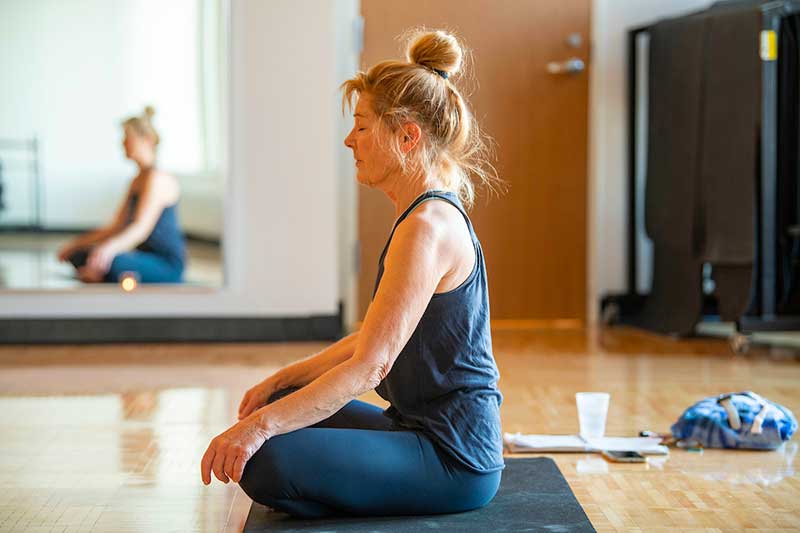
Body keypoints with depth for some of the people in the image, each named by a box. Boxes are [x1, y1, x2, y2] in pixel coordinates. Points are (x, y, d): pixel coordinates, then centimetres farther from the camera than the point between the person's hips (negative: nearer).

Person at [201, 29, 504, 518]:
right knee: (281, 406, 22)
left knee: (266, 464, -24)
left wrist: (262, 425, -26)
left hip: (454, 459, -10)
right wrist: (278, 384, 15)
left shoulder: (428, 227, -21)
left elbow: (370, 365, -25)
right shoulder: (429, 213, 11)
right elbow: (371, 337, 18)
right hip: (421, 427, 10)